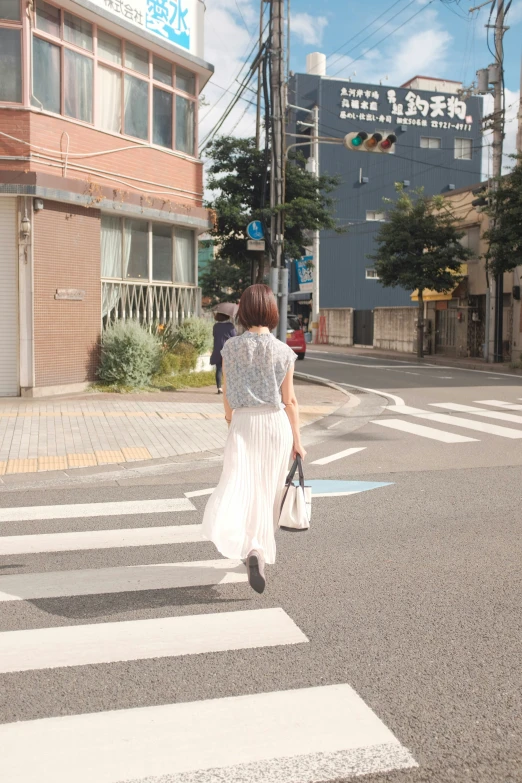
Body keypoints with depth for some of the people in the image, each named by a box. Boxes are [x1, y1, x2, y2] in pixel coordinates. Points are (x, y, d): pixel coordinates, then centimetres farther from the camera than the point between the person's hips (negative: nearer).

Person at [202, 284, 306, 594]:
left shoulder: (230, 347, -3)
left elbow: (227, 393, 4)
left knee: (239, 484, -1)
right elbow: (290, 400, -3)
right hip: (276, 423, 0)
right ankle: (262, 546, 25)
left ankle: (251, 548, -21)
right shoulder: (283, 351, -5)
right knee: (268, 488, 14)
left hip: (243, 422, 0)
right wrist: (297, 440, 5)